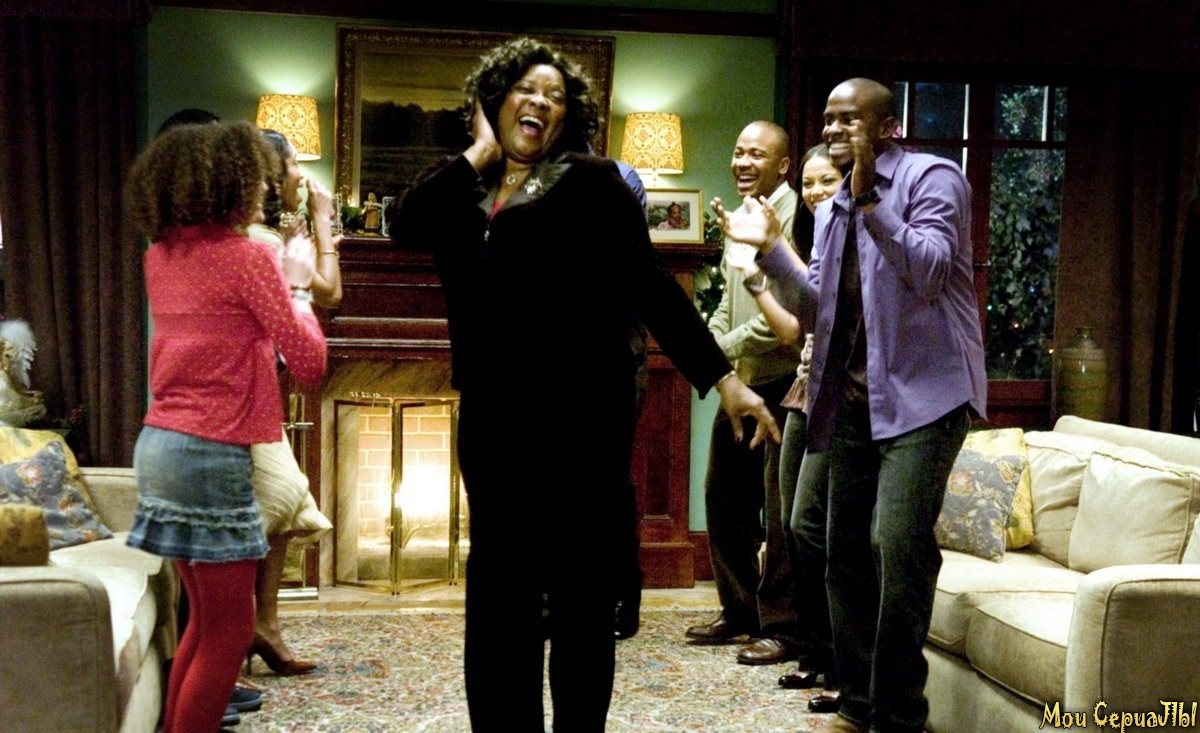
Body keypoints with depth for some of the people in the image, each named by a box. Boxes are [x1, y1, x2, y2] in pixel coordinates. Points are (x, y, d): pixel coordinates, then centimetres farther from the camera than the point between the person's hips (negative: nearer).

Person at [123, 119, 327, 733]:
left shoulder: (160, 256, 11)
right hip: (210, 455, -9)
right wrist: (296, 285, 6)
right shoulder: (246, 257, -12)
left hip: (160, 446, 9)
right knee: (228, 633, 1)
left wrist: (274, 278, 18)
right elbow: (309, 361, -8)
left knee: (206, 621, 20)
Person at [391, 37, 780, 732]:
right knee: (498, 593, 10)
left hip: (580, 412, -4)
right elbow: (406, 223, -7)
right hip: (491, 417, 4)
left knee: (583, 589, 5)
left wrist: (721, 375, -8)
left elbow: (649, 283, -3)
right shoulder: (466, 192, 13)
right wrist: (480, 152, 2)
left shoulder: (589, 181, 2)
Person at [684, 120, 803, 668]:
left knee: (780, 509, -5)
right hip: (740, 382, 10)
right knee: (724, 495, 14)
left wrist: (725, 346, -14)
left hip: (781, 383, -9)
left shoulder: (796, 217, -13)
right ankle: (739, 610, 27)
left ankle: (781, 627, 5)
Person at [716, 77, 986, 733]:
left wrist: (870, 200, -23)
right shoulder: (832, 212, 19)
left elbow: (929, 273, -17)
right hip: (853, 401, 8)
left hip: (921, 395, -8)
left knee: (898, 545, -19)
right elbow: (821, 306, 15)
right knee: (847, 554, 9)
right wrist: (769, 248, 4)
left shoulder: (931, 177, -4)